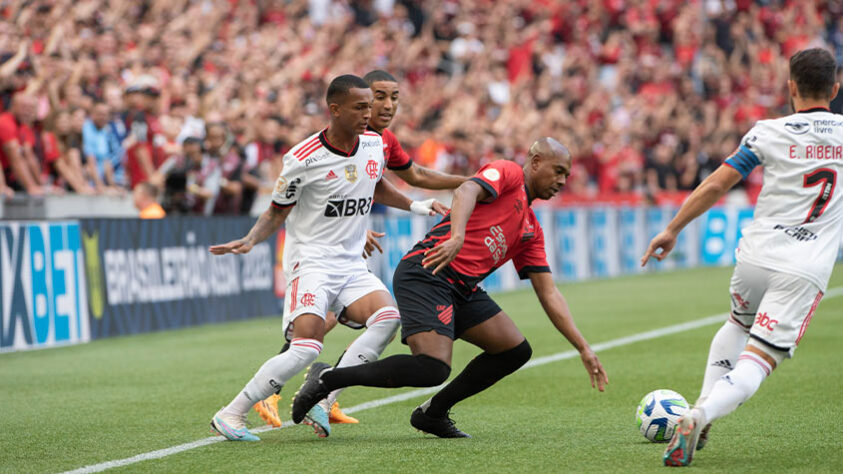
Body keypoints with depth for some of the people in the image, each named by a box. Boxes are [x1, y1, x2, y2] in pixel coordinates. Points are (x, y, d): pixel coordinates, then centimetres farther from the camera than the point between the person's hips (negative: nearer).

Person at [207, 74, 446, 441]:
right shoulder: (303, 159, -12)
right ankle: (231, 414, -10)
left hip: (351, 263, 6)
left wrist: (414, 206, 19)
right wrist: (249, 241, -17)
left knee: (387, 317, -22)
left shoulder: (374, 144, 6)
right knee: (307, 347, -23)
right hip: (310, 260, -6)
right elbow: (277, 212, -1)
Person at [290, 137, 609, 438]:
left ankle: (433, 413, 14)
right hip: (426, 274, -9)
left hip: (463, 289, 9)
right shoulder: (507, 172, 1)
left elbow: (549, 295, 23)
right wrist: (457, 237, -40)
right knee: (432, 369, -25)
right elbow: (466, 192, -20)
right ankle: (327, 378, -13)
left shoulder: (531, 230, 24)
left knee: (516, 351, 4)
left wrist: (583, 348, 16)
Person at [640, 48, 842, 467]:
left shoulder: (769, 132, 1)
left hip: (755, 256, 1)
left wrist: (673, 229, 7)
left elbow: (716, 185, -1)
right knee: (755, 365, -5)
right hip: (805, 273, -1)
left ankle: (702, 413, 22)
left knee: (738, 325, 32)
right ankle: (699, 417, -31)